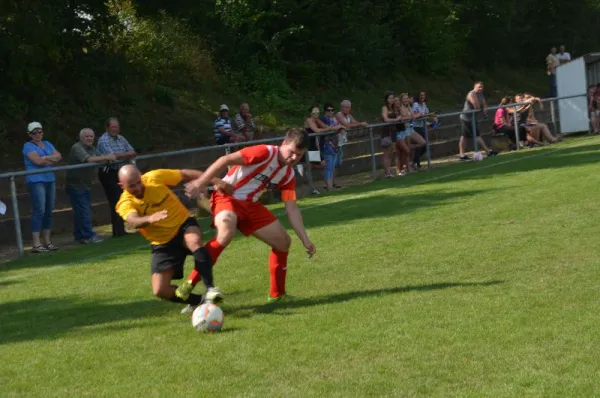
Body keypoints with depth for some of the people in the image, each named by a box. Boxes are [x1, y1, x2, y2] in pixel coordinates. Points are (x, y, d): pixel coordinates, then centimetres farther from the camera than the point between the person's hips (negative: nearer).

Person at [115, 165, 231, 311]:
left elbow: (186, 174, -3)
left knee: (194, 241, -38)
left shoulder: (155, 177, -12)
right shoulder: (125, 204, -16)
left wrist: (215, 181, -8)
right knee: (160, 291, -9)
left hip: (183, 224, -1)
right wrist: (149, 218, -61)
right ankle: (198, 300, 10)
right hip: (162, 244, 1)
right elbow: (133, 221, -38)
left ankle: (210, 289, -34)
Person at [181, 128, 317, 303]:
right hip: (227, 197, -8)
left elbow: (292, 209, 6)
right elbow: (226, 160, -22)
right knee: (226, 233, -37)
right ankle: (189, 284, -32)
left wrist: (305, 240, 1)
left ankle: (277, 294, 21)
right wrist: (200, 183, -28)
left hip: (251, 205, 8)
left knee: (283, 242, 8)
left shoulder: (289, 175, 4)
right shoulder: (266, 152, -18)